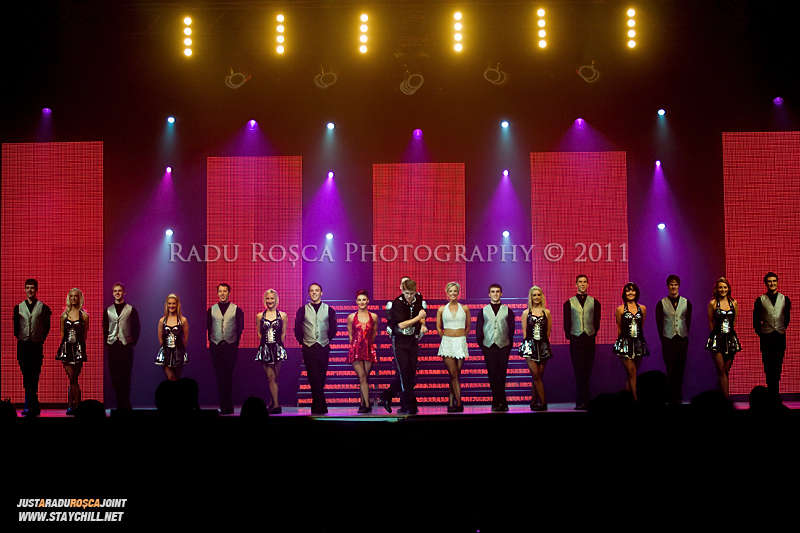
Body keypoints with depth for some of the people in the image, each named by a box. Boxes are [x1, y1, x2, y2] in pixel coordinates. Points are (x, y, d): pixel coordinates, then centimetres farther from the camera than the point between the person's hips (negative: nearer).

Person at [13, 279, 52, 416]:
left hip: (37, 346, -2)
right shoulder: (18, 307, 10)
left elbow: (47, 326, 7)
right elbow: (15, 326, 15)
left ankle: (30, 406, -1)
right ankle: (34, 406, 8)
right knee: (27, 375, 2)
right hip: (23, 345, 2)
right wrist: (18, 337, 7)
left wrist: (41, 339, 2)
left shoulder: (43, 307, 4)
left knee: (34, 376, -4)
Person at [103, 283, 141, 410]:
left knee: (125, 377, -4)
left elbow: (137, 328, 7)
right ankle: (122, 404, 8)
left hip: (126, 346, -2)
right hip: (112, 347, 2)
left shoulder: (131, 310, 5)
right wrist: (107, 341, 6)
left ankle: (124, 404, 1)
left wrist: (133, 342, 0)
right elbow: (105, 328, 16)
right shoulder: (108, 310, 12)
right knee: (114, 377, 0)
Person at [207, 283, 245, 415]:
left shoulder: (236, 309, 4)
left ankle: (227, 406, 0)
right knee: (219, 376, 0)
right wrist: (212, 341, 8)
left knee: (228, 376, -3)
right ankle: (224, 406, 3)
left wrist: (235, 342, 1)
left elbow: (240, 327, 5)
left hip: (231, 346, -2)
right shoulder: (211, 310, 11)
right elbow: (208, 327, 14)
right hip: (216, 346, 2)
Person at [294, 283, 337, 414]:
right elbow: (297, 329, 10)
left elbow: (333, 328, 13)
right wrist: (302, 341, 8)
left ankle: (317, 407, 16)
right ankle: (321, 407, -5)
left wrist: (327, 341, 11)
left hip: (323, 349, 1)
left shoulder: (329, 310, 7)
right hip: (309, 349, -1)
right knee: (314, 379, -7)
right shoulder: (302, 310, 6)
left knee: (321, 379, 4)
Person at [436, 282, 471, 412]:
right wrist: (445, 338, 9)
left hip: (461, 342, 1)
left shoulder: (464, 308, 6)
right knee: (453, 373, -10)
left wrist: (461, 338, 9)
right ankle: (459, 403, -11)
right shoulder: (442, 309, 5)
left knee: (456, 374, 1)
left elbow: (468, 326, 15)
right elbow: (438, 327, 15)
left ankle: (451, 403, 8)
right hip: (447, 343, -1)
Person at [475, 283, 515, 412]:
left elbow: (511, 329, 9)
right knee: (493, 374, -5)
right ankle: (502, 402, -2)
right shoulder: (483, 311, 12)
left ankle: (497, 402, 5)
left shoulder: (507, 311, 11)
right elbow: (479, 329, 11)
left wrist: (509, 344, 1)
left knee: (501, 375, -2)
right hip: (489, 346, 0)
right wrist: (481, 344, 2)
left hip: (503, 346, 0)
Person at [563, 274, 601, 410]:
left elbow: (597, 321, 11)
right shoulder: (569, 303, 9)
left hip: (589, 339, 1)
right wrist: (569, 336, -1)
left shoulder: (594, 302, 10)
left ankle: (582, 401, 5)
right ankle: (582, 401, -3)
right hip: (575, 339, -1)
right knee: (579, 372, -4)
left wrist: (593, 333, 3)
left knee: (587, 372, 1)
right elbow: (566, 323, 7)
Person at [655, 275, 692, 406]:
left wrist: (684, 336, 7)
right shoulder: (661, 304, 2)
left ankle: (676, 398, 12)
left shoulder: (686, 303, 7)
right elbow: (659, 322, 5)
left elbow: (688, 321, 11)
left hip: (682, 340, 2)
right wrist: (663, 338, 3)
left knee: (680, 369, 3)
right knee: (671, 370, -4)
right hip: (668, 340, -2)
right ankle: (675, 397, 1)